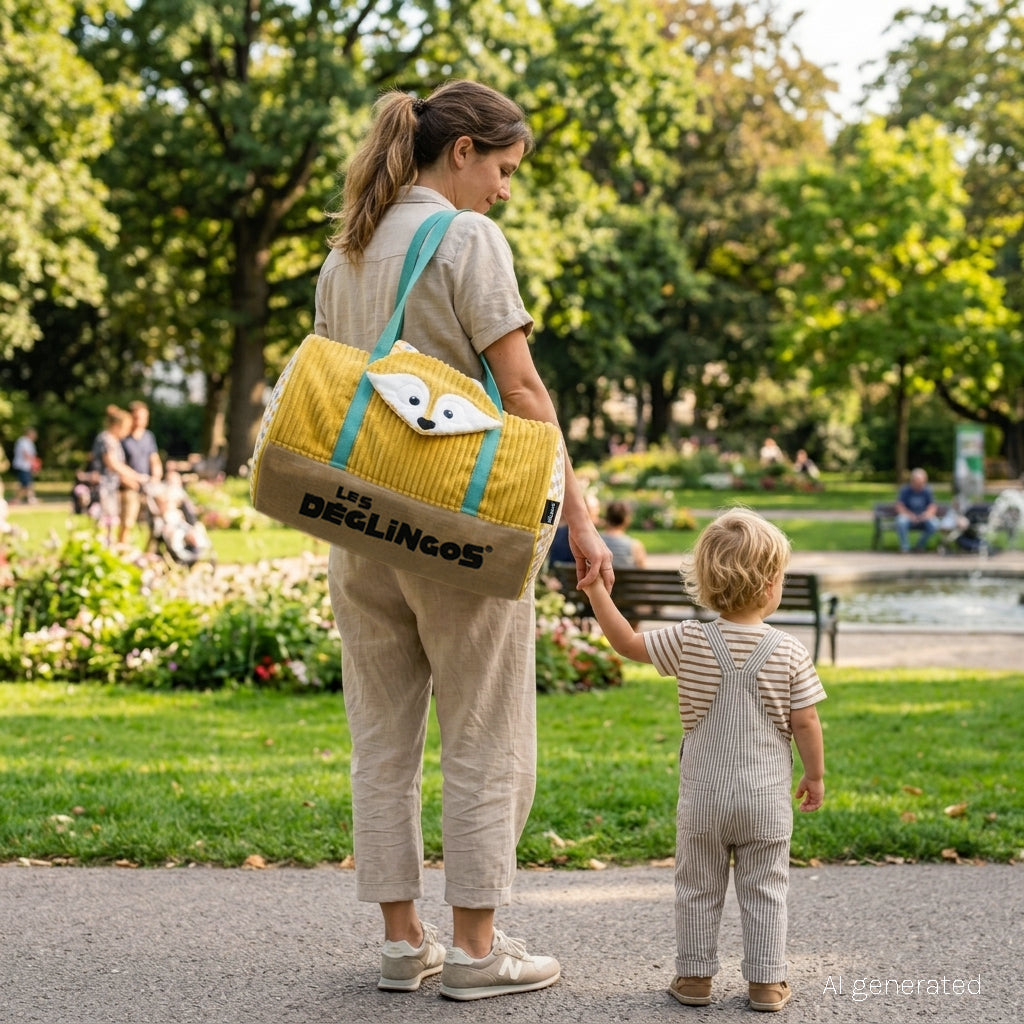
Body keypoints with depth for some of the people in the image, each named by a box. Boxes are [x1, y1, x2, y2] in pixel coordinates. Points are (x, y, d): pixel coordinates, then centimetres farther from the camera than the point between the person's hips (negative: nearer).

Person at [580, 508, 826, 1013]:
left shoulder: (688, 642, -8)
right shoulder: (789, 652, -10)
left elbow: (628, 643, 1)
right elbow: (805, 722, -7)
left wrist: (597, 591, 8)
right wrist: (815, 775, 6)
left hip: (703, 795, 1)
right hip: (767, 797, -1)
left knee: (697, 888, 13)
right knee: (765, 890, 10)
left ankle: (694, 976, 19)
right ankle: (766, 981, 13)